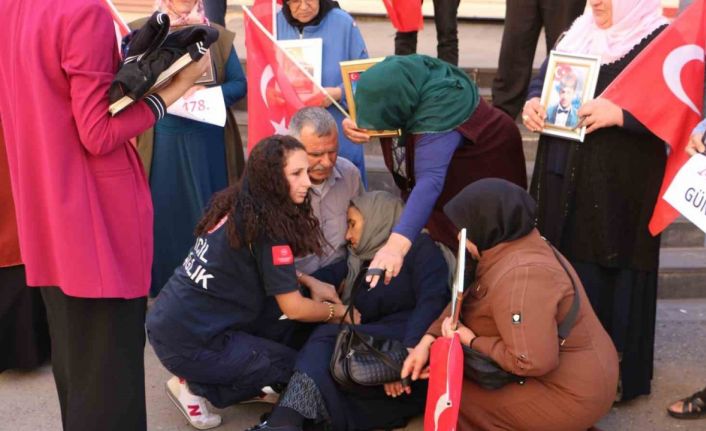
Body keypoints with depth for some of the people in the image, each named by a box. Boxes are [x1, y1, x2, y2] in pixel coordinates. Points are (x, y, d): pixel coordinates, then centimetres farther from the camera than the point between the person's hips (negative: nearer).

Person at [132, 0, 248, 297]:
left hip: (208, 142, 1)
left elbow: (239, 84, 4)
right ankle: (164, 288, 15)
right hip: (161, 141, -1)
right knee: (163, 212, 3)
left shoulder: (219, 36, 8)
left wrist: (208, 92, -15)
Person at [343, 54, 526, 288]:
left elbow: (430, 181, -55)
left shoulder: (438, 108, -42)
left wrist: (396, 245, -66)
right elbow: (369, 105, 2)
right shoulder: (394, 78, -22)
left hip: (482, 173, -6)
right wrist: (353, 122, -22)